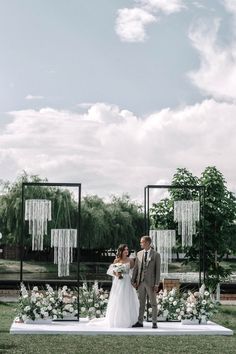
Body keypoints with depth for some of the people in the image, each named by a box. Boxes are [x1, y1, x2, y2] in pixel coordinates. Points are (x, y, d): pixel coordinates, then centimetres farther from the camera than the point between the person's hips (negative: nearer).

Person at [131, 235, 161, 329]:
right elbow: (136, 268, 10)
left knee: (153, 303, 2)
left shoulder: (156, 255, -4)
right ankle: (140, 322, 11)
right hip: (140, 282, 4)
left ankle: (154, 322, 8)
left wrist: (156, 284, -12)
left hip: (151, 282, -4)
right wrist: (133, 281, 3)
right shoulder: (139, 254, 8)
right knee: (141, 303, 7)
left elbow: (158, 270, -6)